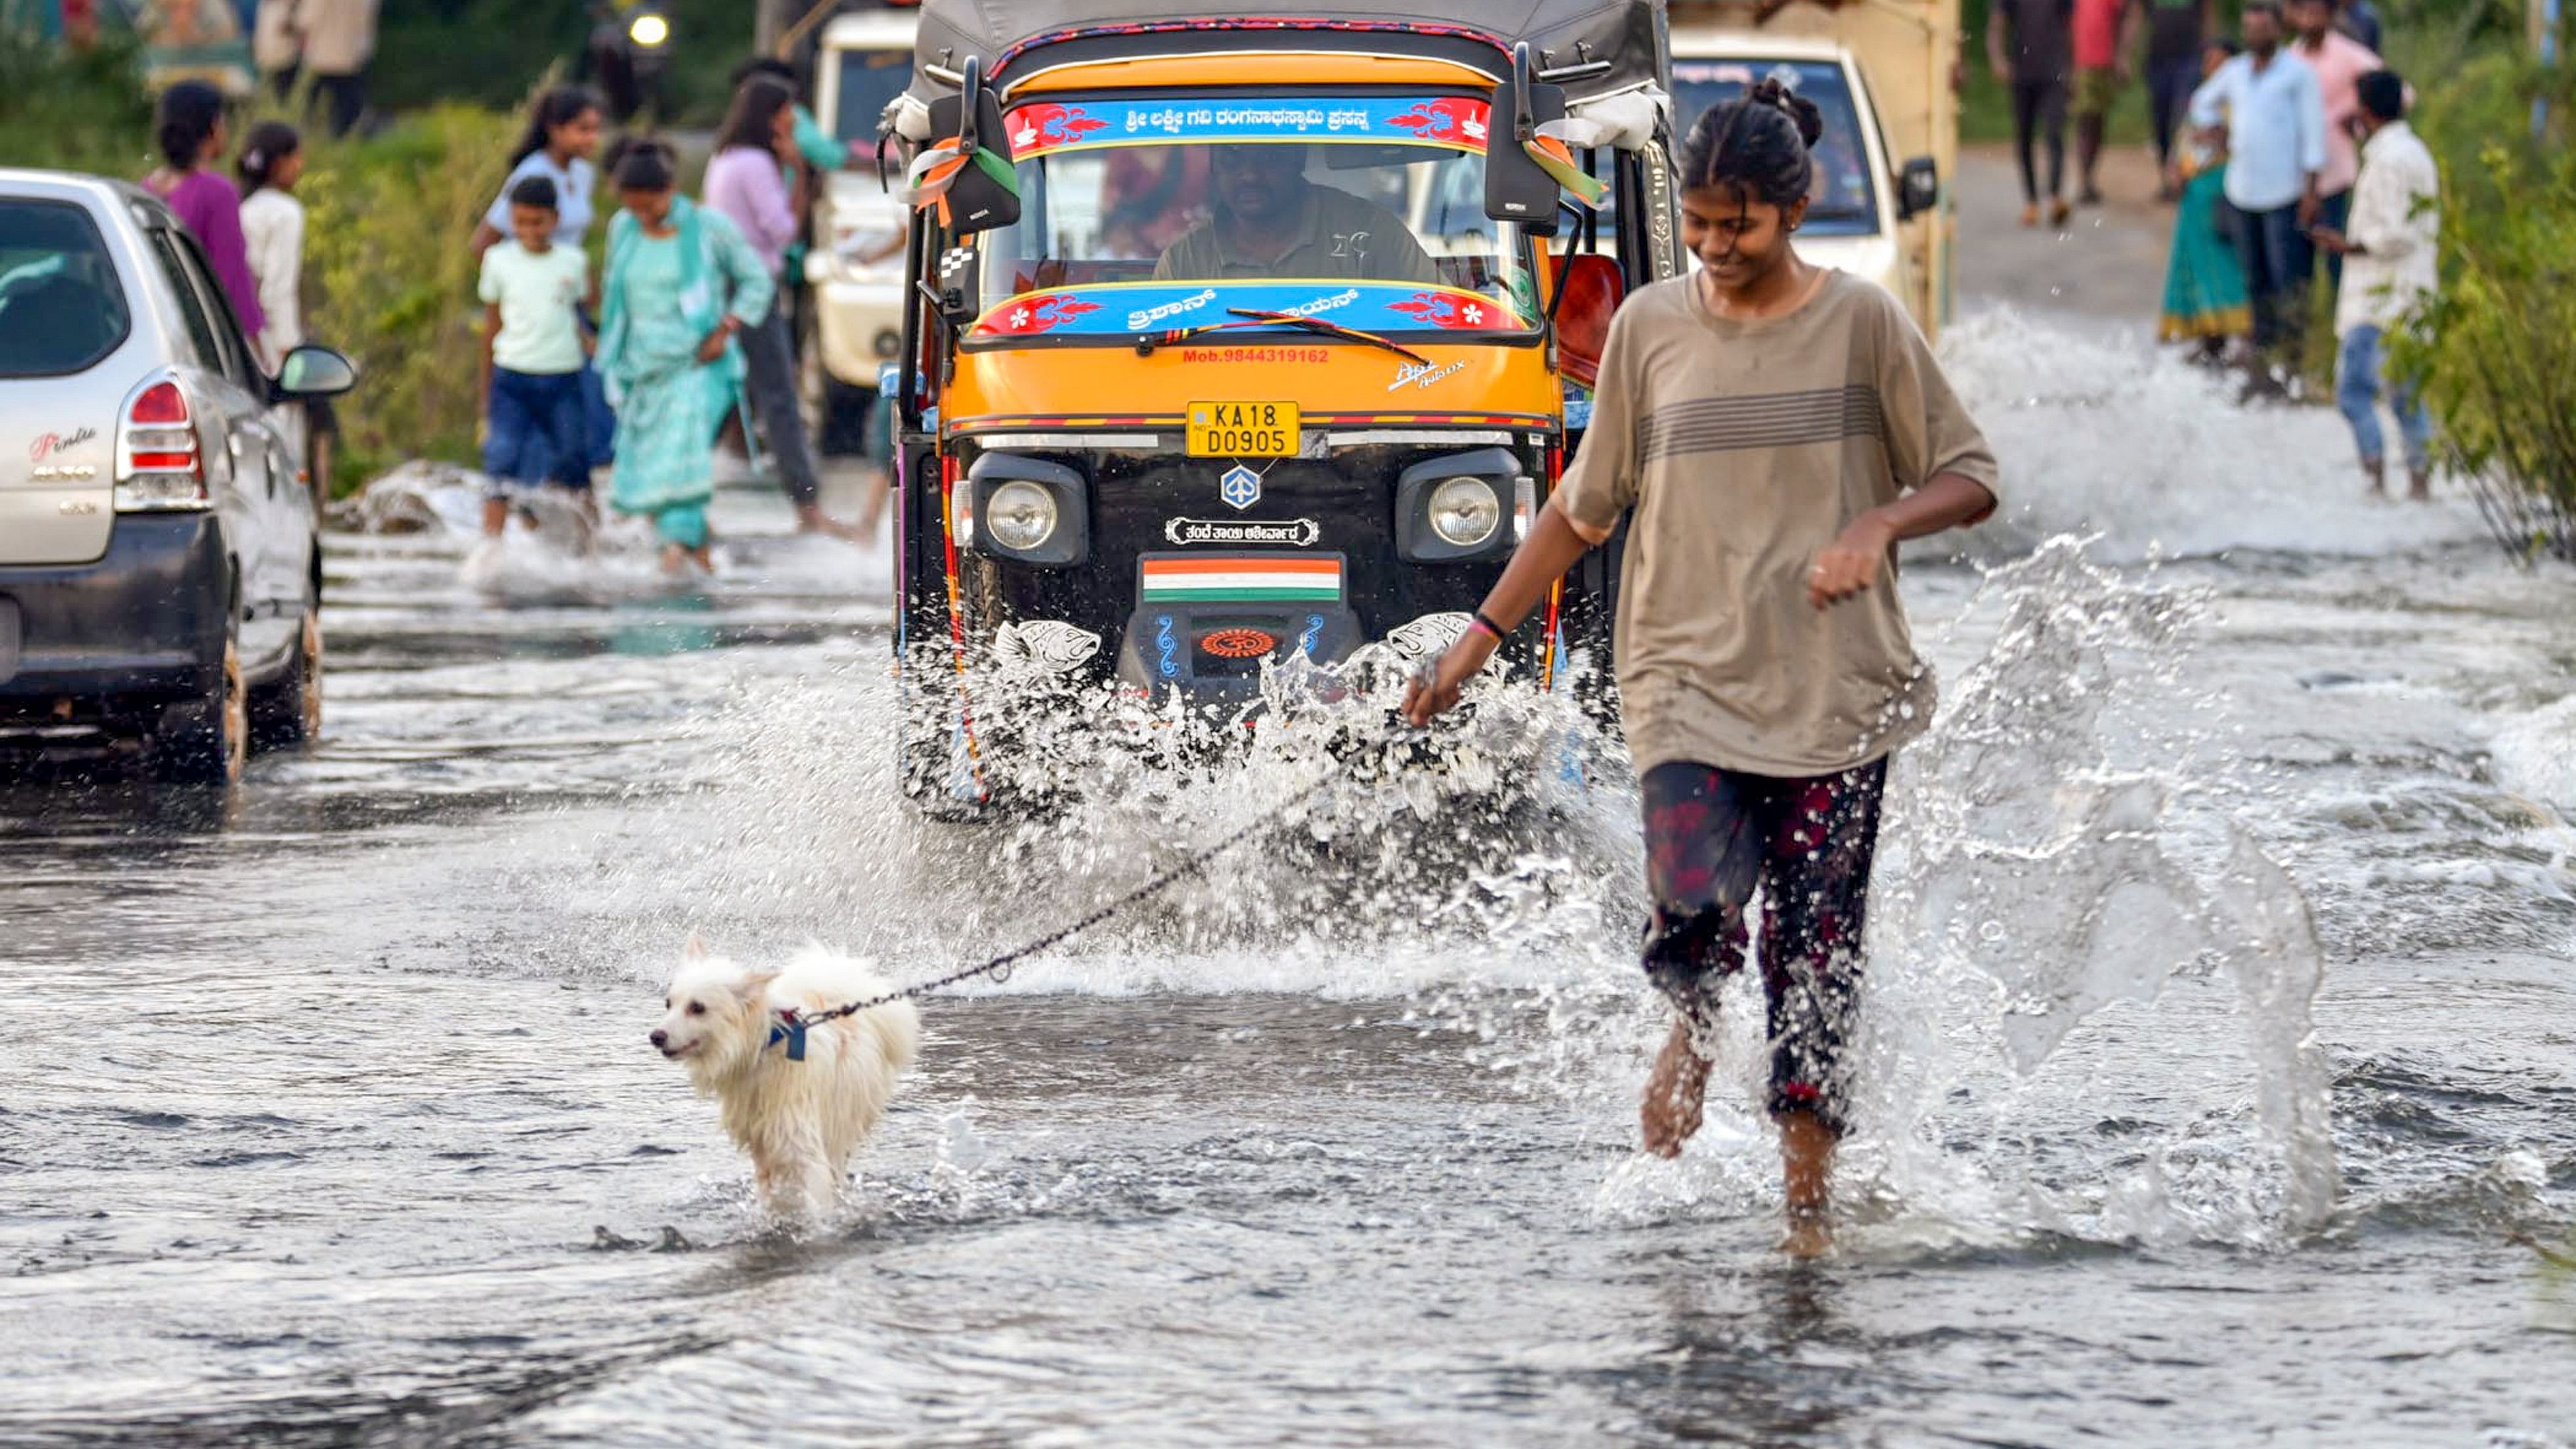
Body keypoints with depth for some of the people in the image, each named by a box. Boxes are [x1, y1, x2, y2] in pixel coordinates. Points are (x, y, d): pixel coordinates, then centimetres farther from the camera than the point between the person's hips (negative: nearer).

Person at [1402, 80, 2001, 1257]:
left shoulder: (1861, 324, 0)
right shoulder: (1651, 328, 6)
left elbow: (1969, 478, 4)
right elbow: (1586, 507, 15)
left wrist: (1880, 525, -16)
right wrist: (1480, 637, 12)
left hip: (1835, 691, -1)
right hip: (1690, 676, 1)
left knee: (1815, 955, -3)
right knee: (1696, 917, -20)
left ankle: (1807, 1196, 9)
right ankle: (1692, 1028, 15)